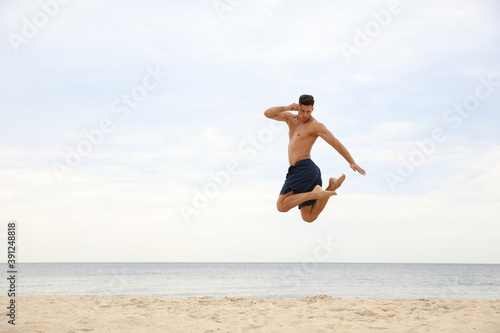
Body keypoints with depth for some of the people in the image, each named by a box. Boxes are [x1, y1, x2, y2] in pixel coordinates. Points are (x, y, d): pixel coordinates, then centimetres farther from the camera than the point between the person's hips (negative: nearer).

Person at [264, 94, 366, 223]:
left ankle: (315, 193, -16)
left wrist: (352, 162, -16)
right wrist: (287, 108, -2)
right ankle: (331, 186, 0)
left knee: (281, 206, -15)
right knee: (308, 218, 2)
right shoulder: (290, 117, 20)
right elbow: (267, 113, 14)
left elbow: (335, 142, -8)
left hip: (303, 169, -8)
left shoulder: (316, 125, -2)